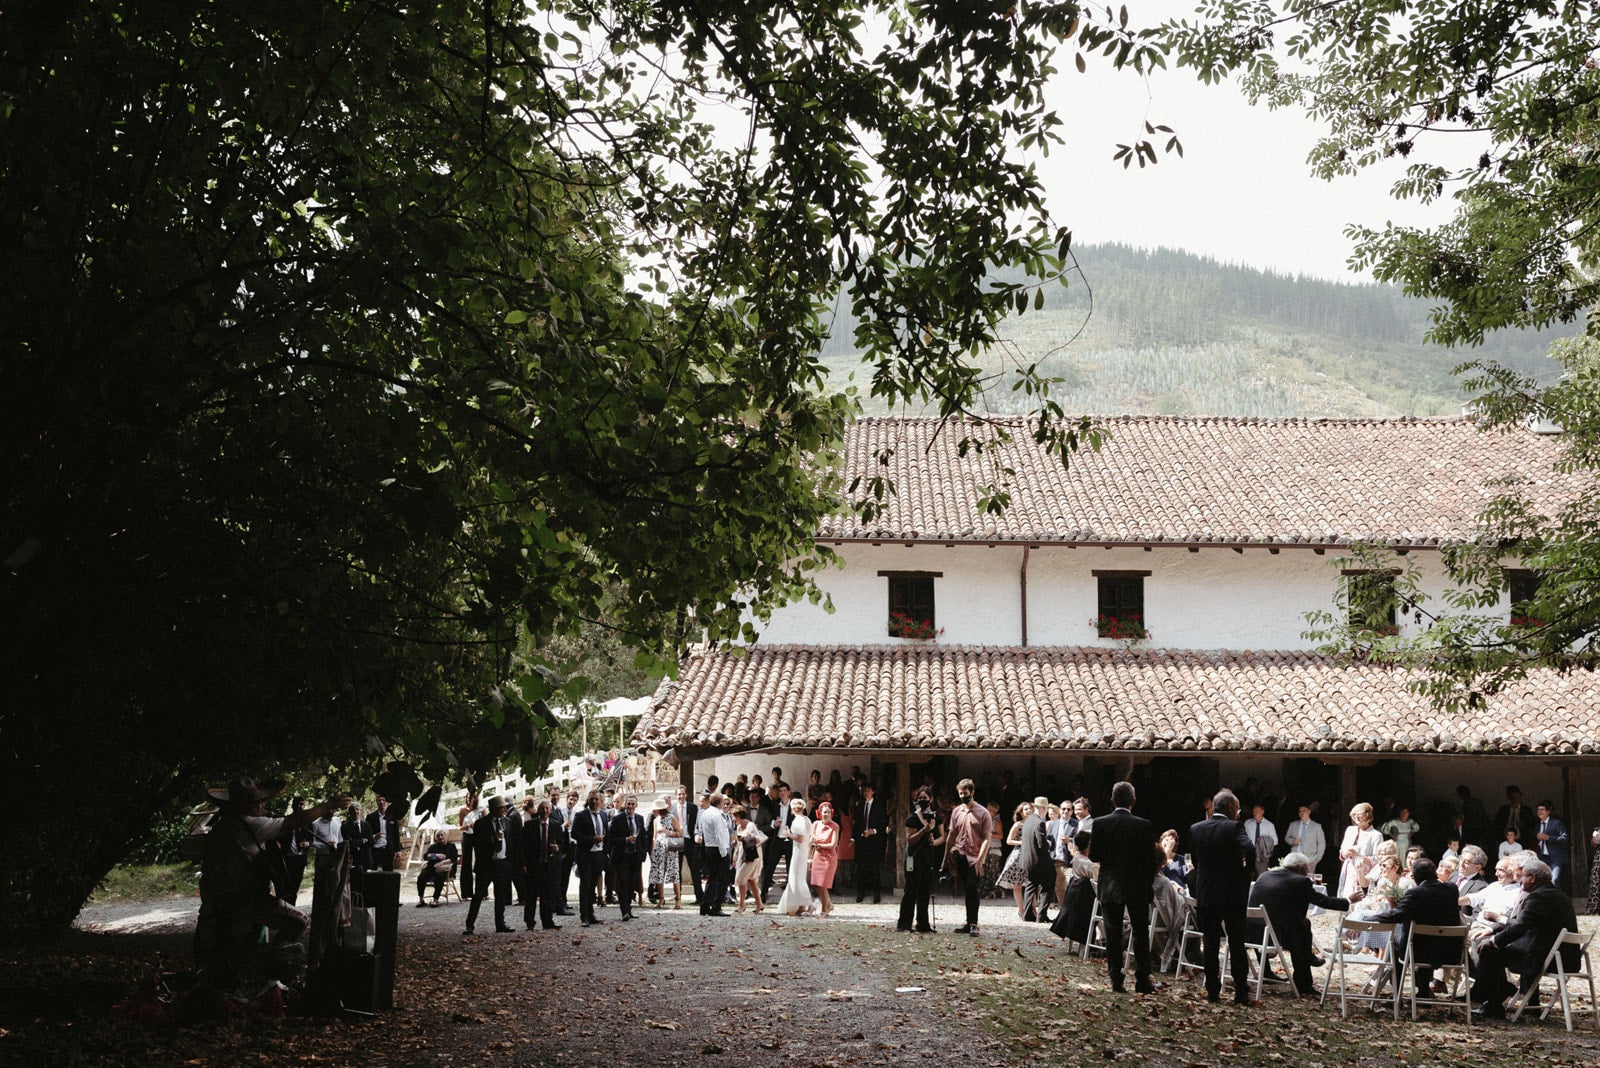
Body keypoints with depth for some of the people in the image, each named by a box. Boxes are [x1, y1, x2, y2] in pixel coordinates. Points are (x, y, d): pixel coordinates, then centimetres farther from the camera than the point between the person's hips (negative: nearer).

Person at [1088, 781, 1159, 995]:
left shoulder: (1100, 823, -6)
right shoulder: (1144, 825, -10)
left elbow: (1093, 856, -3)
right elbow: (1151, 859, -8)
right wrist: (1148, 881, 8)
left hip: (1110, 888, 1)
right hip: (1137, 888, -1)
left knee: (1113, 935, 7)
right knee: (1141, 935, 8)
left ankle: (1116, 980, 8)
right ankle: (1142, 981, 7)